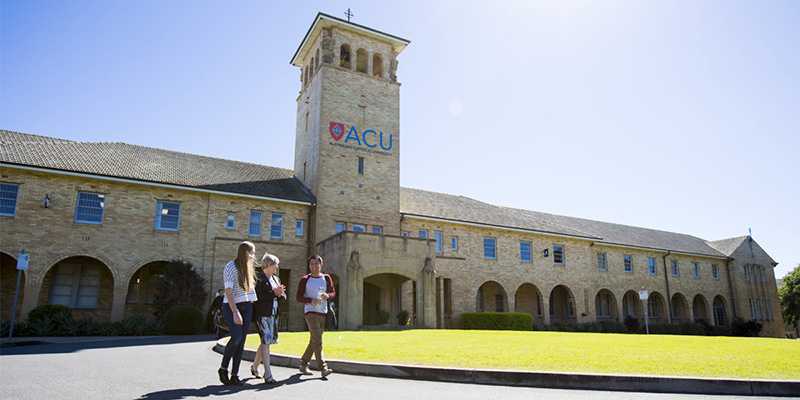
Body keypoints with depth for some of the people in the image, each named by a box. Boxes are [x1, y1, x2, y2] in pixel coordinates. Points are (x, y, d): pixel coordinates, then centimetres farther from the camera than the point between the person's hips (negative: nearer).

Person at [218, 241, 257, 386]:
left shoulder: (247, 268, 14)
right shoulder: (231, 267, -9)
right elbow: (228, 291, -16)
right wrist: (235, 312, -22)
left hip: (246, 306, 7)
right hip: (232, 306, -7)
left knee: (242, 341, 2)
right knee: (237, 337, -16)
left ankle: (234, 375, 7)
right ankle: (223, 369, 5)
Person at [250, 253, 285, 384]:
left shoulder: (276, 279, 18)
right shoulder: (258, 279, -6)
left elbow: (283, 296, 19)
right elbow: (257, 297, -16)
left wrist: (280, 293, -3)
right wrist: (273, 293, -17)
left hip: (273, 314, 8)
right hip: (262, 314, -8)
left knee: (266, 342, 14)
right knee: (266, 341, -11)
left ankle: (254, 367, 32)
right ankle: (268, 374, -9)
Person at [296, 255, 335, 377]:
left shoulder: (326, 278, 11)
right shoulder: (305, 280, 1)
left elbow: (333, 292, 17)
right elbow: (299, 297, -1)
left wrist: (328, 295, -7)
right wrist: (311, 300, -18)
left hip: (323, 313, 5)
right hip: (310, 313, -4)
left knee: (314, 341, 11)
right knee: (317, 341, -15)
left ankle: (303, 364, 26)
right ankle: (323, 368, -17)